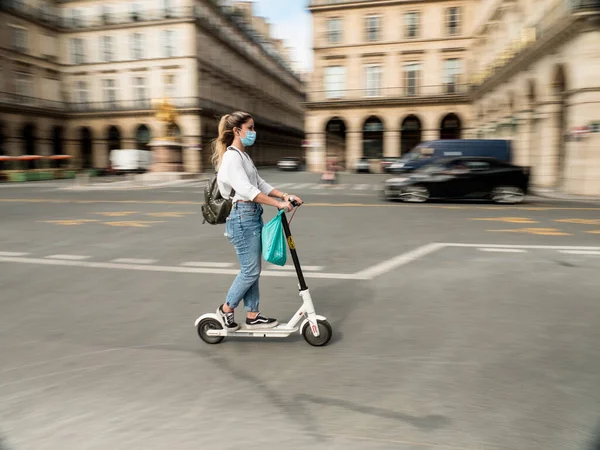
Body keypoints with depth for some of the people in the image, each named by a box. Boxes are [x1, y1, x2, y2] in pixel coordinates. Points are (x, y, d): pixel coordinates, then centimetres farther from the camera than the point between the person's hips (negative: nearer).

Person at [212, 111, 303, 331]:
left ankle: (252, 316, 22)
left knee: (252, 270, 13)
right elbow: (246, 189, -25)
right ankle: (226, 309, 17)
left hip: (253, 216, 10)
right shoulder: (232, 157, -13)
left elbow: (260, 184, 16)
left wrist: (285, 195, 2)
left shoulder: (244, 156, 18)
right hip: (242, 217, -10)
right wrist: (278, 204, -26)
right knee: (250, 271, -2)